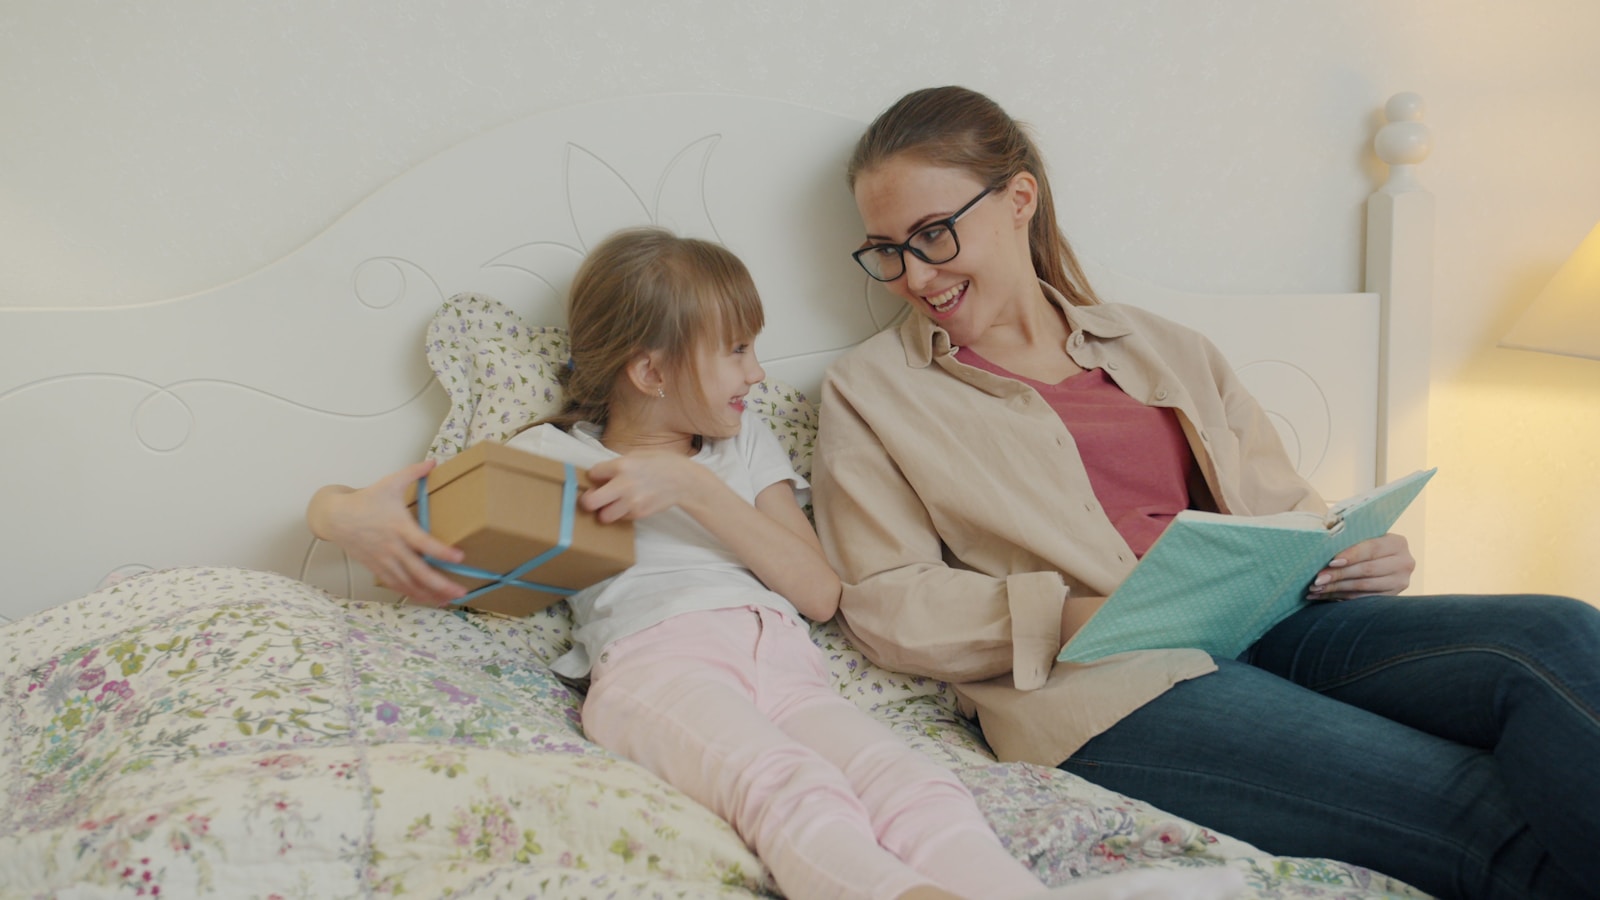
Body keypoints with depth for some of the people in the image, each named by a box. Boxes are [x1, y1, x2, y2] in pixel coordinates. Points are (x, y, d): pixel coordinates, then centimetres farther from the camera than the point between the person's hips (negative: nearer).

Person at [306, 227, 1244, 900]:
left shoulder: (745, 442, 30)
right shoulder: (552, 455, 20)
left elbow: (819, 592, 15)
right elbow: (331, 506, 17)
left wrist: (692, 485, 4)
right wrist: (372, 521, -10)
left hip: (780, 658, 4)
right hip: (656, 663, -4)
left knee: (913, 781, -30)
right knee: (791, 789, -38)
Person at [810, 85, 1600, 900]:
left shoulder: (1164, 349, 21)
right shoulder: (870, 390, 10)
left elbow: (1285, 511, 22)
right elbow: (886, 605, 0)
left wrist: (1357, 555, -3)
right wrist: (1069, 617, -15)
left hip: (1266, 626, 5)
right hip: (1103, 690, -5)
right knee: (1492, 810, -25)